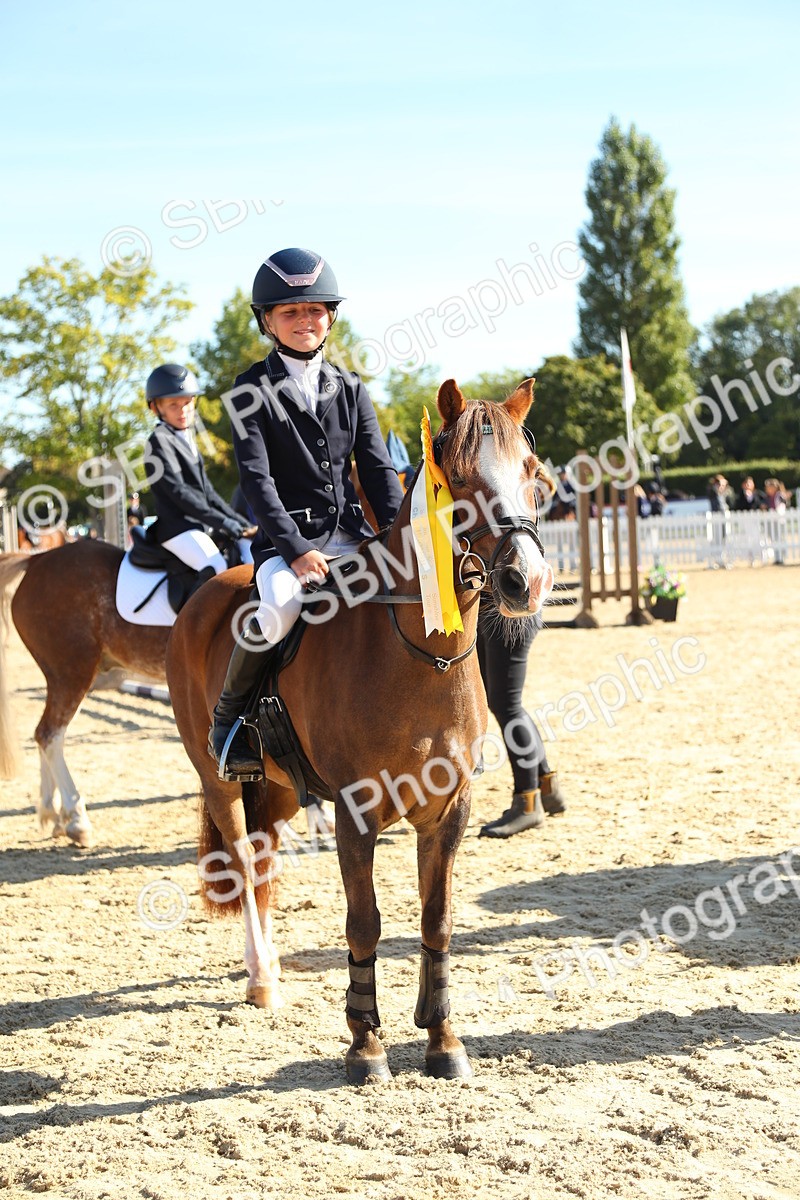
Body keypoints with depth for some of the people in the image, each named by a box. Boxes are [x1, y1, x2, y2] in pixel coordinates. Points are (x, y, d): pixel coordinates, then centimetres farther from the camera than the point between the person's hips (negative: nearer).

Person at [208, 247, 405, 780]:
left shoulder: (350, 388, 13)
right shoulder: (252, 390, 0)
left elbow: (379, 470, 10)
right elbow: (256, 478, -9)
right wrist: (296, 550, -20)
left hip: (351, 534, 5)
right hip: (286, 538, -4)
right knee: (280, 607, -35)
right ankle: (227, 719, -10)